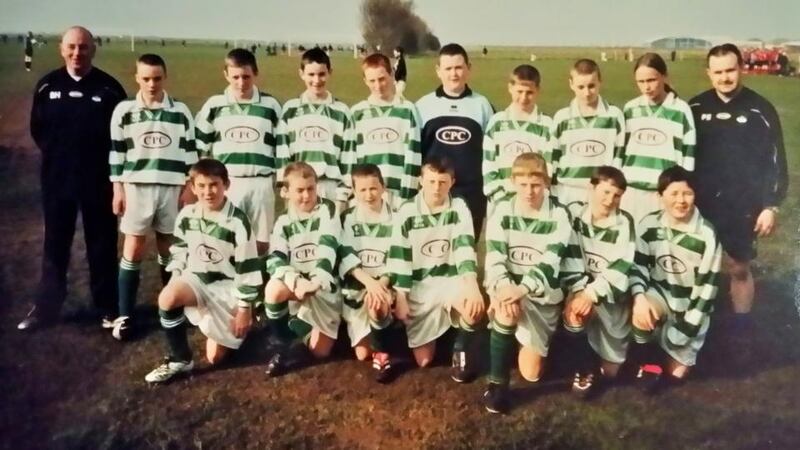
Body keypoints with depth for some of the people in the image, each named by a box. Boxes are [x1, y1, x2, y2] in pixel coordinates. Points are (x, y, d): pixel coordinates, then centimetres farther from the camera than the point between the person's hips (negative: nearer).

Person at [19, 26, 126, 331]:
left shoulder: (109, 88, -5)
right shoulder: (47, 86, 3)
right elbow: (37, 128, 13)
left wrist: (106, 162, -3)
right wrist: (55, 154, 7)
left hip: (99, 180, -2)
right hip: (56, 179, 3)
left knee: (102, 246, 5)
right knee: (55, 245, 11)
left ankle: (108, 308, 15)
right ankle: (46, 307, 23)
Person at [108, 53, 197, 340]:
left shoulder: (181, 112, 2)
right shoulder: (124, 111, 0)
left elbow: (190, 152, 5)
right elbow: (116, 153, 2)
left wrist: (190, 187, 0)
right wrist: (118, 189, -2)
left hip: (172, 188, 1)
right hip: (136, 187, -1)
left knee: (169, 248, 10)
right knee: (133, 251, 1)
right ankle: (125, 315, 7)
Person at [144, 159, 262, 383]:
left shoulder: (237, 223, -20)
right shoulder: (186, 215, -6)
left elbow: (247, 268, -15)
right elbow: (179, 251, 10)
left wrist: (244, 308, -12)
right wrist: (175, 280, -2)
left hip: (226, 285, -3)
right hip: (196, 278, 4)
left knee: (215, 357, -1)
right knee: (167, 298, -33)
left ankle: (237, 330, 34)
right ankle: (179, 360, -12)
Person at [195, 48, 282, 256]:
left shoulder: (271, 105, 3)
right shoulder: (213, 105, 3)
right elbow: (200, 148, 8)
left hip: (261, 183, 0)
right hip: (226, 183, 0)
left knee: (262, 242, 6)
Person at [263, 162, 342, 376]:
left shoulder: (327, 210, -7)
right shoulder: (283, 222, -1)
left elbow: (327, 249, -21)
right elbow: (274, 261, -15)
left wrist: (316, 281, -38)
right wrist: (296, 281, -36)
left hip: (324, 286, -1)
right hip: (296, 282, 1)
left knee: (320, 351, -2)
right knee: (274, 288, -35)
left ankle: (296, 324, 31)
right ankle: (280, 350, -15)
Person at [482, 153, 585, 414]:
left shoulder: (559, 216, -9)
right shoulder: (502, 211, -4)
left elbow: (550, 262, -19)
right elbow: (494, 256, -12)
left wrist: (522, 289, -37)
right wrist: (503, 286, -33)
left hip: (542, 292, 0)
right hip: (507, 284, 1)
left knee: (531, 373, -4)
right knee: (506, 311, -37)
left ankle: (534, 343, 33)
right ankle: (497, 382, -17)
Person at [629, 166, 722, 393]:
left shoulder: (707, 236, -19)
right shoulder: (649, 224, -11)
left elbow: (707, 286, -16)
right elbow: (638, 264, -5)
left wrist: (686, 327, -18)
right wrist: (639, 296, -25)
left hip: (690, 306, -2)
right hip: (659, 292, 2)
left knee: (676, 372, -3)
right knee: (641, 315, -33)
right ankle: (642, 359, -3)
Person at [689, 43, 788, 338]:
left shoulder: (760, 110, -5)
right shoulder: (695, 108, 0)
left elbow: (776, 161, -2)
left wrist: (771, 206, -6)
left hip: (742, 209, -1)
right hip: (699, 205, 2)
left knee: (739, 269, 8)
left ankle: (741, 328, 24)